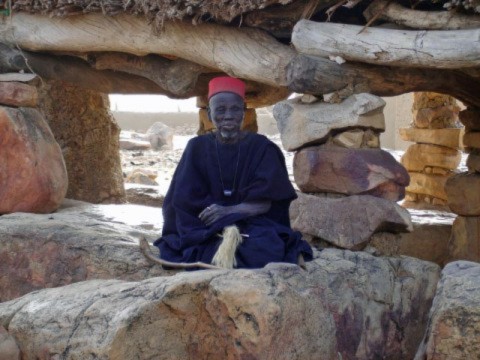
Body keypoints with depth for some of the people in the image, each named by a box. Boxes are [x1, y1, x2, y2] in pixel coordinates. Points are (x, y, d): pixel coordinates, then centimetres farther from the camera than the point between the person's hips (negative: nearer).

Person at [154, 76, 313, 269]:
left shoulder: (261, 147, 2)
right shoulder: (197, 148, 4)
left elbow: (265, 202, -7)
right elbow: (186, 202, -5)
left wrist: (230, 211, -27)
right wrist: (226, 227, -21)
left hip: (253, 225, 1)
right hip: (206, 229, 0)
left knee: (263, 249, -35)